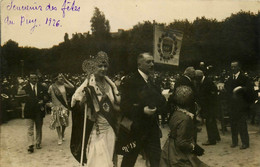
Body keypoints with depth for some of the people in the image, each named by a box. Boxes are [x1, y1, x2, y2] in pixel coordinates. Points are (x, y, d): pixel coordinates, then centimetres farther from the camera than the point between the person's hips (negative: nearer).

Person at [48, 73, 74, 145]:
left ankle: (62, 134, 34)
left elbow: (72, 87, -11)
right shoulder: (51, 87, -7)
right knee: (58, 123, 3)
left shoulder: (63, 85, -1)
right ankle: (59, 138, 15)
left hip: (64, 106, 2)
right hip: (56, 107, -2)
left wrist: (65, 79, -10)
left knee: (64, 122, 8)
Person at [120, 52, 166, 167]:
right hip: (135, 130, -5)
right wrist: (142, 110, -28)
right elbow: (124, 107, -16)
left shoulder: (153, 81, 11)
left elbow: (160, 101, 10)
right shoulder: (129, 81, -10)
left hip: (152, 130, 5)